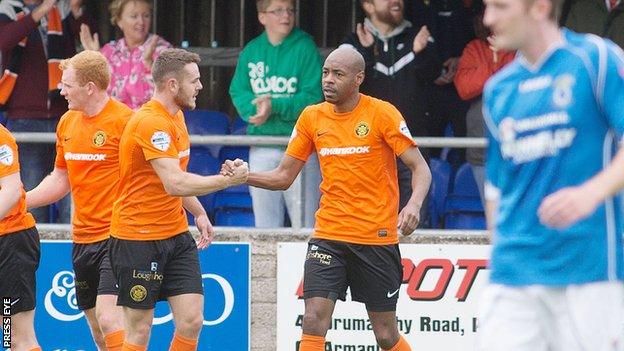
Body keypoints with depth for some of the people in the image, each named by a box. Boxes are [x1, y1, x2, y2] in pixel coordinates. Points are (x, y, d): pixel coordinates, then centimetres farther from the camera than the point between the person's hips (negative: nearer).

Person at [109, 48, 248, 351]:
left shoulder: (176, 116, 11)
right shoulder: (150, 123, -20)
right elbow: (175, 184, -29)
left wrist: (199, 213, 18)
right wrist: (228, 179, -23)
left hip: (177, 235, 9)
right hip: (138, 240, -9)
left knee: (192, 320, -1)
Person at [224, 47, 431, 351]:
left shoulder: (382, 114, -7)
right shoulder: (312, 117, 4)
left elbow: (420, 168, -8)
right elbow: (284, 176, 10)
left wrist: (413, 205, -28)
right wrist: (243, 175, -8)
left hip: (377, 239, -3)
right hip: (328, 237, 3)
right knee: (313, 322, -14)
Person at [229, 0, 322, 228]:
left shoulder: (304, 47, -4)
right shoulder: (251, 51, 9)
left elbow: (314, 97, -11)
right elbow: (238, 93, 6)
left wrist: (275, 106, -22)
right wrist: (254, 107, -15)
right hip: (262, 146, 4)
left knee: (305, 222, -5)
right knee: (265, 220, 9)